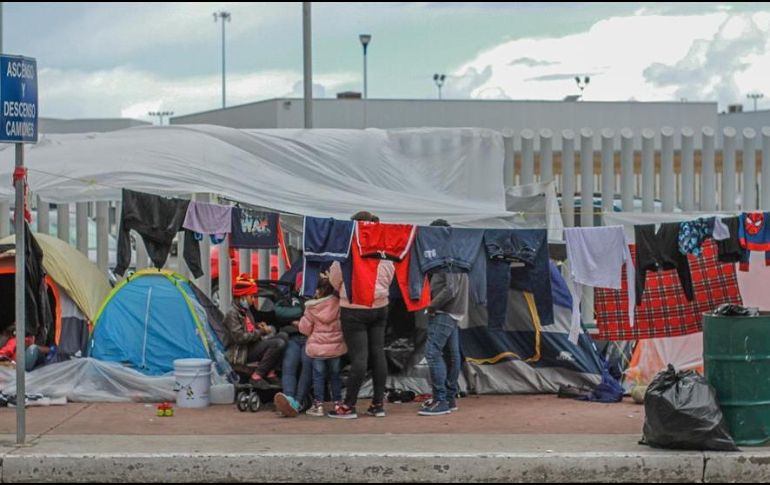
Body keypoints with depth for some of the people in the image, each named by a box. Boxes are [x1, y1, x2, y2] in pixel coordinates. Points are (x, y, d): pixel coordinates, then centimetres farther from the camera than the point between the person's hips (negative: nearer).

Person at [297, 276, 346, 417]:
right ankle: (337, 403, 17)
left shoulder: (311, 308, -11)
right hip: (335, 347, 2)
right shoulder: (338, 304, -7)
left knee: (318, 376, 5)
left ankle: (318, 405, 2)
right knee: (335, 375, 14)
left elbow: (304, 329, -3)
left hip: (317, 347, -2)